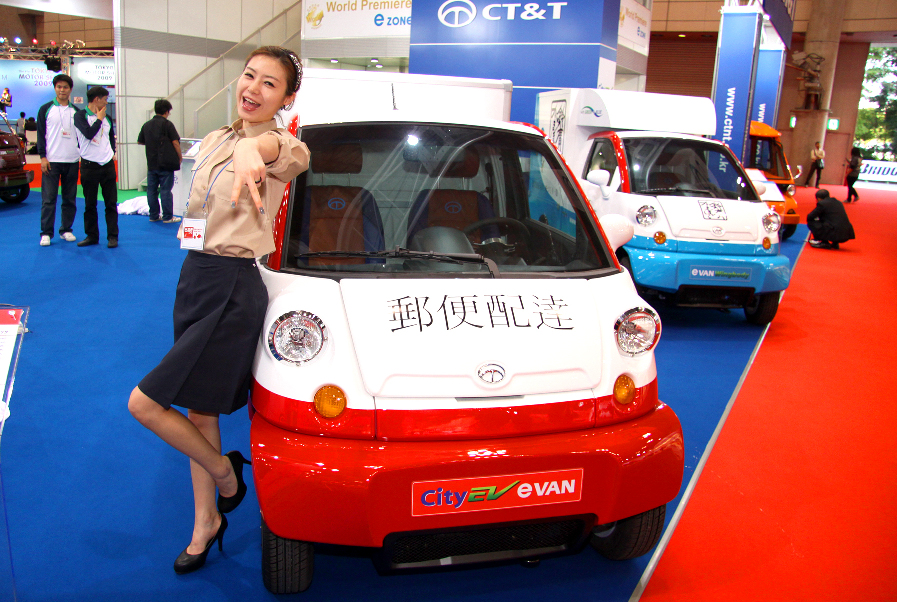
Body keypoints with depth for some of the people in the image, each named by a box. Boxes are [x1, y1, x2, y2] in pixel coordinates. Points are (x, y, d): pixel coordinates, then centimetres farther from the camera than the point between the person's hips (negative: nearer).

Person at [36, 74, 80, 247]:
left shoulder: (76, 112, 11)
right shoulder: (46, 109, 4)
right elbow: (41, 135, 1)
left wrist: (83, 154, 7)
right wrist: (42, 156, -7)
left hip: (72, 161, 3)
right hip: (51, 161, -3)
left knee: (70, 198, 7)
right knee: (48, 198, -4)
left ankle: (66, 230, 17)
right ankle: (46, 233, 1)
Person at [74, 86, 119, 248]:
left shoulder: (107, 118, 11)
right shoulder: (81, 116, -5)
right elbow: (89, 133, -20)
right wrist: (99, 118, -9)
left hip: (107, 164, 4)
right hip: (89, 165, -4)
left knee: (111, 203, 2)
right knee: (90, 204, 6)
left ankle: (112, 236, 7)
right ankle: (91, 235, 15)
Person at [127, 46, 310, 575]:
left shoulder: (281, 147, -12)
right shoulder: (215, 141, 13)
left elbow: (294, 154, -39)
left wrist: (255, 148, -60)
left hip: (233, 290, -8)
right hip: (195, 278, 8)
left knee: (145, 403, -9)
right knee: (198, 411, 15)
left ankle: (225, 473, 17)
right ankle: (207, 522, 32)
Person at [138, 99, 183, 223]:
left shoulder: (147, 125, 8)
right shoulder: (167, 124, -8)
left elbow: (140, 141, 18)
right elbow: (175, 143, -11)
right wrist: (179, 158, 0)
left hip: (151, 164, 5)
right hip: (166, 163, -5)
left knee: (151, 190, 10)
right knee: (166, 190, -2)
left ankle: (153, 215, 16)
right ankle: (168, 217, 2)